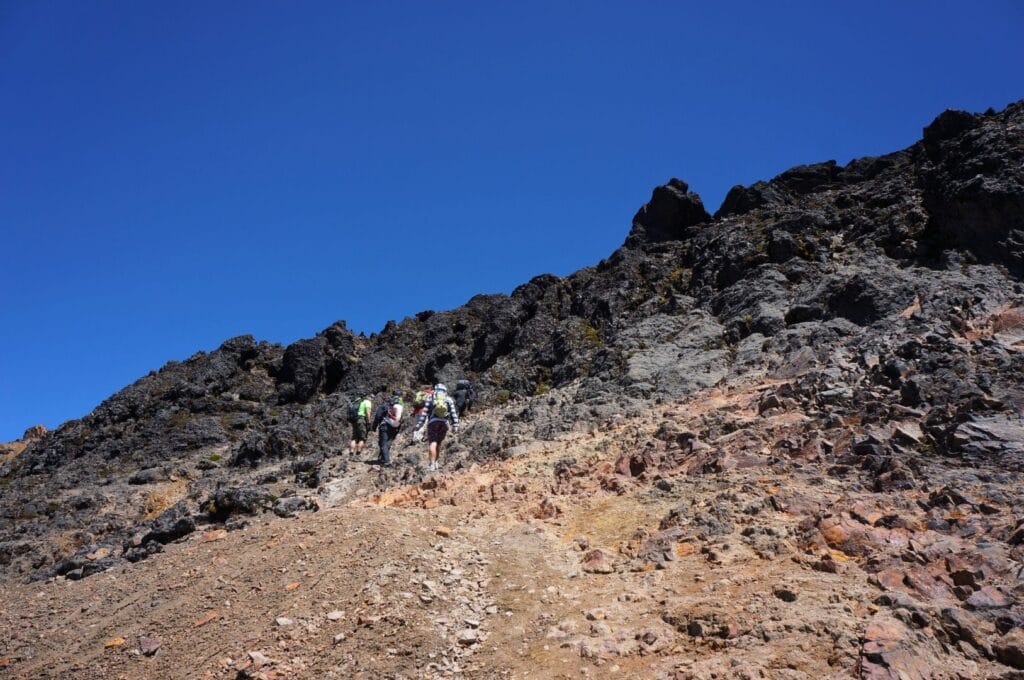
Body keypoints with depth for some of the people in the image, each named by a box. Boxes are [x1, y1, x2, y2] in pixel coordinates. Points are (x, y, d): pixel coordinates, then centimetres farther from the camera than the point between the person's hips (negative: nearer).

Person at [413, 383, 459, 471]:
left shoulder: (430, 398, 15)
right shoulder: (449, 400, 16)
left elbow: (424, 413, 7)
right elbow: (453, 413, 3)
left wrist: (417, 427, 7)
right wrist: (455, 425, -2)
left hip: (432, 422, -1)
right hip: (444, 423, 2)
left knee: (432, 443, -8)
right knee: (438, 443, 16)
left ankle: (432, 464, -22)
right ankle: (435, 462, 17)